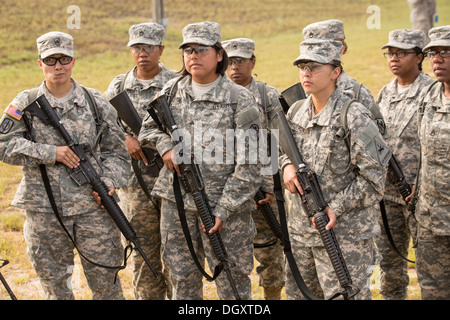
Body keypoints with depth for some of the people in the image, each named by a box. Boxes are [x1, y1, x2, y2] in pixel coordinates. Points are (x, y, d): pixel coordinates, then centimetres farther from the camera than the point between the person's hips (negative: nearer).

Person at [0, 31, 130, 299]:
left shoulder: (96, 103, 5)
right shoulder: (26, 104, 2)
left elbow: (115, 151, 10)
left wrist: (109, 182, -8)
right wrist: (51, 153, -14)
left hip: (93, 205, 0)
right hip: (44, 209, 0)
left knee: (105, 278, 3)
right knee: (54, 281, 10)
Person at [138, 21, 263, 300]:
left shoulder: (240, 99, -8)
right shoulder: (171, 92, 6)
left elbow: (248, 166, -10)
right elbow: (149, 128, 21)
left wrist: (223, 210, -15)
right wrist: (165, 146, -2)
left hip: (226, 205, -4)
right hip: (176, 201, 4)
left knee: (232, 282, 1)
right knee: (183, 279, 14)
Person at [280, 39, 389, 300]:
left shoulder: (354, 118, -15)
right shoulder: (296, 112, 6)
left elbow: (374, 178, -14)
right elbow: (285, 148, 24)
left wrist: (336, 207, -19)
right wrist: (287, 165, 1)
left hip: (344, 237, -7)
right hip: (300, 230, 7)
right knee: (299, 293, 18)